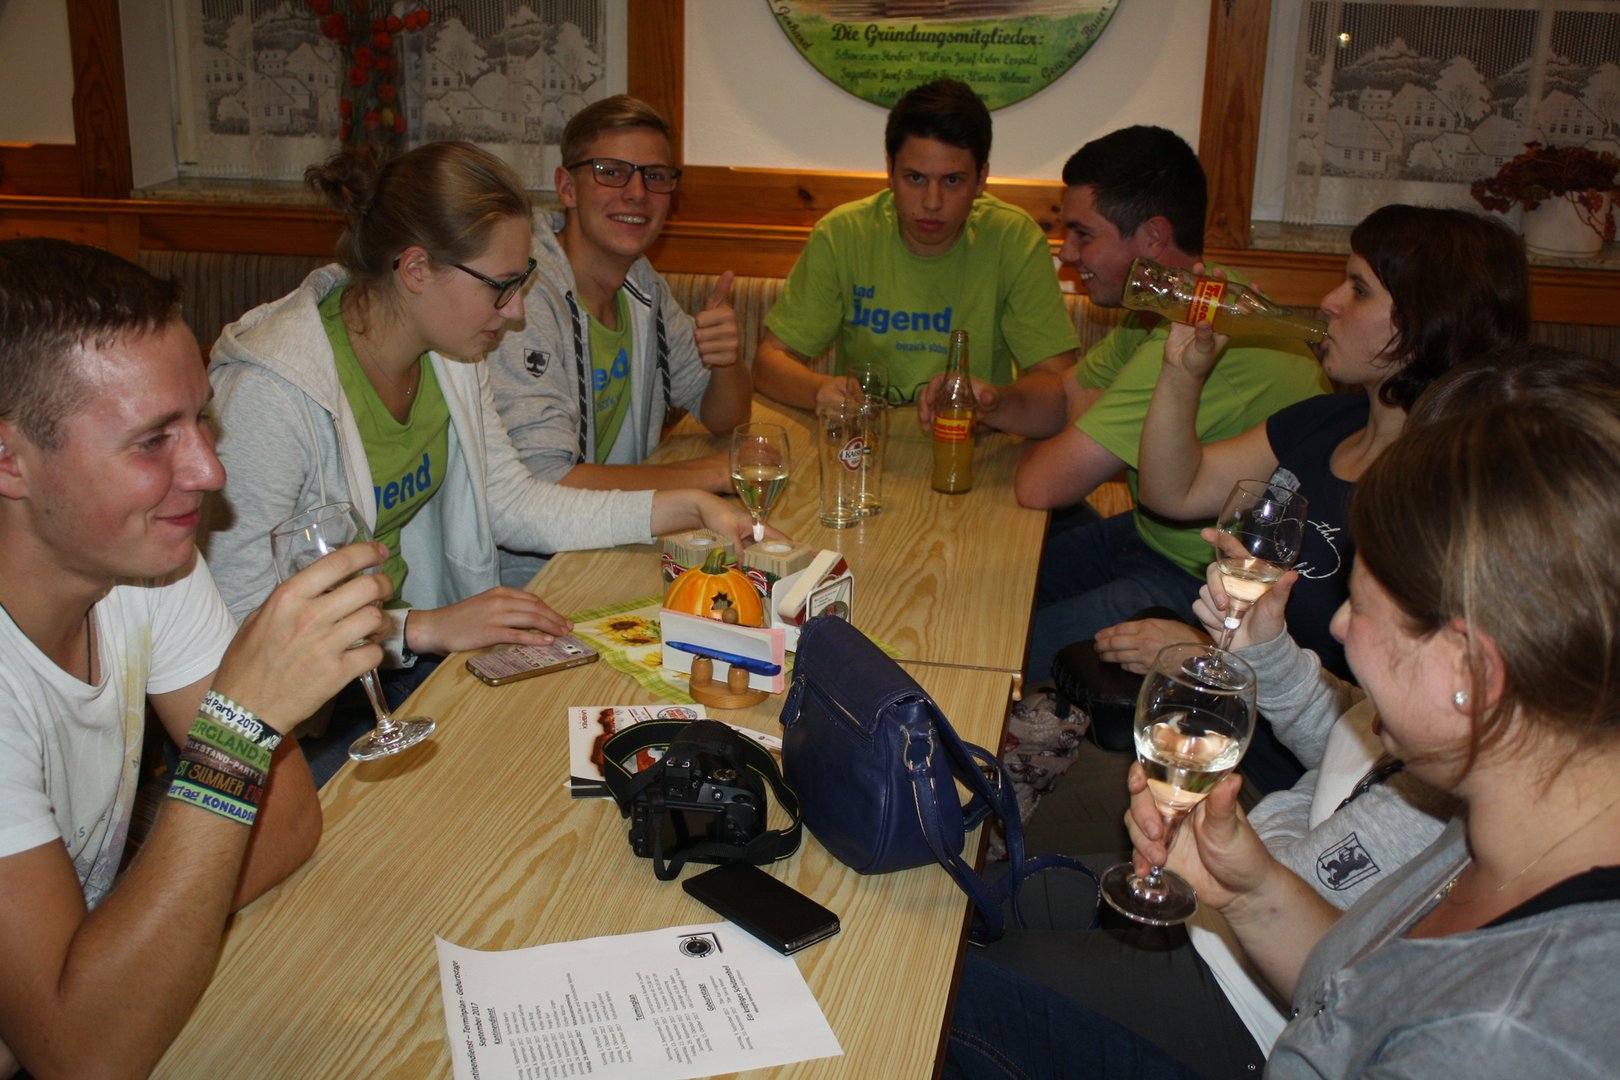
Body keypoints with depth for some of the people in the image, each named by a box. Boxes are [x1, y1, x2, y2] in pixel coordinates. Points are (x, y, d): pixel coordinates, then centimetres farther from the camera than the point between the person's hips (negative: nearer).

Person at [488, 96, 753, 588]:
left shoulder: (642, 284, 6)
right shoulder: (524, 294, -20)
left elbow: (725, 418, 14)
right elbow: (541, 489, -27)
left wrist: (727, 358, -11)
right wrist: (715, 473, -19)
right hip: (527, 577, -8)